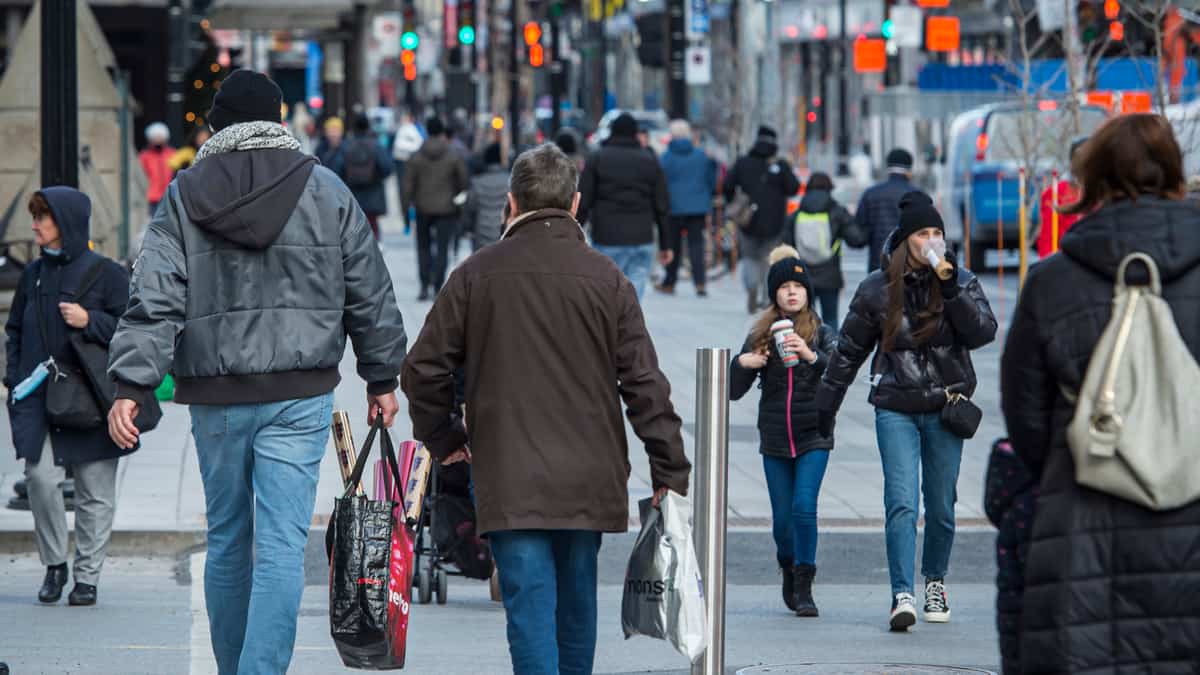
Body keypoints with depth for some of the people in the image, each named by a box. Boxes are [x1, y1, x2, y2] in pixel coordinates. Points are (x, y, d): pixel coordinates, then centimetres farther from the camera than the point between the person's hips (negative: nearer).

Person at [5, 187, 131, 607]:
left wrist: (90, 321, -16)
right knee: (40, 477, -11)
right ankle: (54, 564, 7)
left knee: (95, 492, 1)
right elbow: (15, 331, 20)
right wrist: (15, 381, 10)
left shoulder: (106, 274, -1)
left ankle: (87, 576, 11)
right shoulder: (34, 274, 13)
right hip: (39, 399, 3)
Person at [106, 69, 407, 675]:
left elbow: (155, 297, -6)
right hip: (299, 396, -2)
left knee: (226, 541, 15)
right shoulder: (326, 191, 2)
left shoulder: (185, 196, 2)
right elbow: (370, 293, 7)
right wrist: (382, 378, 16)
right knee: (281, 545, -6)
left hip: (215, 397, 2)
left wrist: (132, 384, -10)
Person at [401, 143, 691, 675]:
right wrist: (671, 473, 5)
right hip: (589, 480, 2)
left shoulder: (477, 275, 0)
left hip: (509, 481, -2)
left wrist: (442, 439, 21)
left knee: (531, 609, -6)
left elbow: (424, 370, 4)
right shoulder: (605, 278, 1)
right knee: (577, 602, 17)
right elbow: (645, 382, -1)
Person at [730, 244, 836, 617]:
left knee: (804, 507, -16)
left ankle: (804, 587, -6)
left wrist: (811, 356, -33)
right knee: (782, 517, 5)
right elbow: (734, 391, 7)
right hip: (775, 440, 2)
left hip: (813, 437, -2)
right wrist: (741, 364, -14)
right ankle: (789, 569, 34)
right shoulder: (761, 336, 6)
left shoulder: (822, 334, 0)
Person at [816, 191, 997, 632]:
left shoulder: (961, 282, 2)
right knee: (902, 504, -12)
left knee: (941, 506, 9)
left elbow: (983, 332, -12)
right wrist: (826, 404, 12)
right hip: (896, 409, -1)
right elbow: (849, 350, 9)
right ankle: (903, 595, -17)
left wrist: (952, 290, -20)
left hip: (945, 408, 1)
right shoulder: (878, 289, 0)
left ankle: (935, 581, 30)